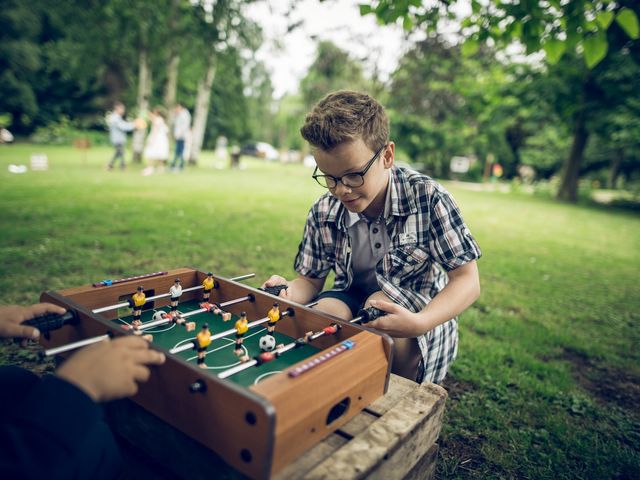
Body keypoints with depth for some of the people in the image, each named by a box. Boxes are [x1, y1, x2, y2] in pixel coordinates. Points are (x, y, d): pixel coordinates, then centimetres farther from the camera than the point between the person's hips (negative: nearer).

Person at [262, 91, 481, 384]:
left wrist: (419, 323, -35)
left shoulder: (428, 197, -20)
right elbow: (310, 280, 1)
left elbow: (466, 281, -17)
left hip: (423, 312, -2)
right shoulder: (323, 214, -9)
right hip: (352, 303, 3)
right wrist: (288, 292, -25)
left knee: (380, 302, -33)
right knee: (326, 309, -29)